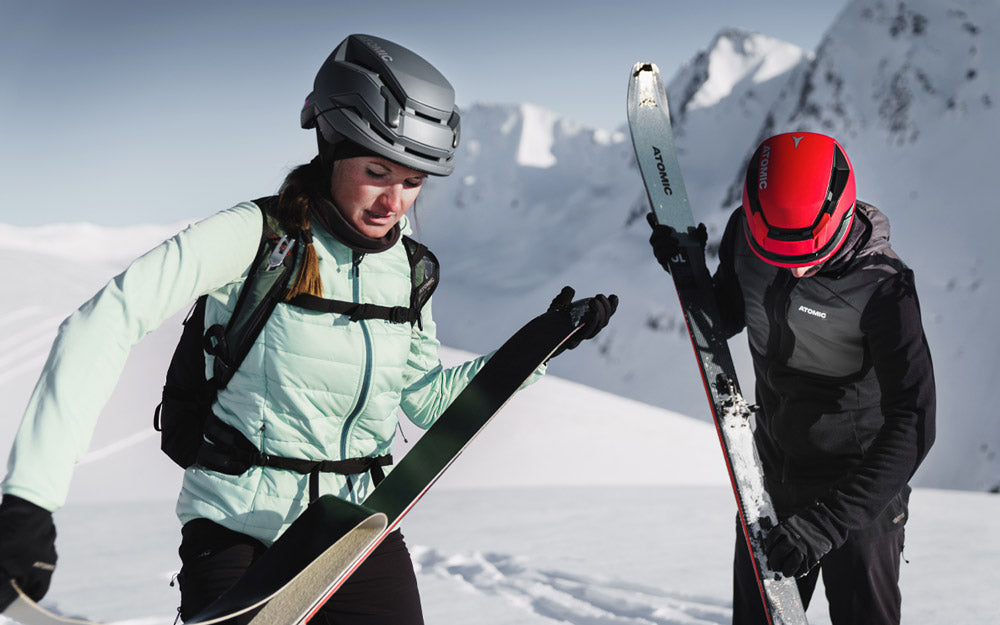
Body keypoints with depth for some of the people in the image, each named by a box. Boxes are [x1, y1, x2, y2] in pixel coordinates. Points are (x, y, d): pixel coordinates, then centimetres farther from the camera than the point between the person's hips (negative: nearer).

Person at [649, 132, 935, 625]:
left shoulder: (882, 287, -27)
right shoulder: (745, 233, -11)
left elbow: (912, 426, -30)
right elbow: (723, 322, 8)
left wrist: (827, 522, -37)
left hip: (858, 489, -5)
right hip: (771, 476, 5)